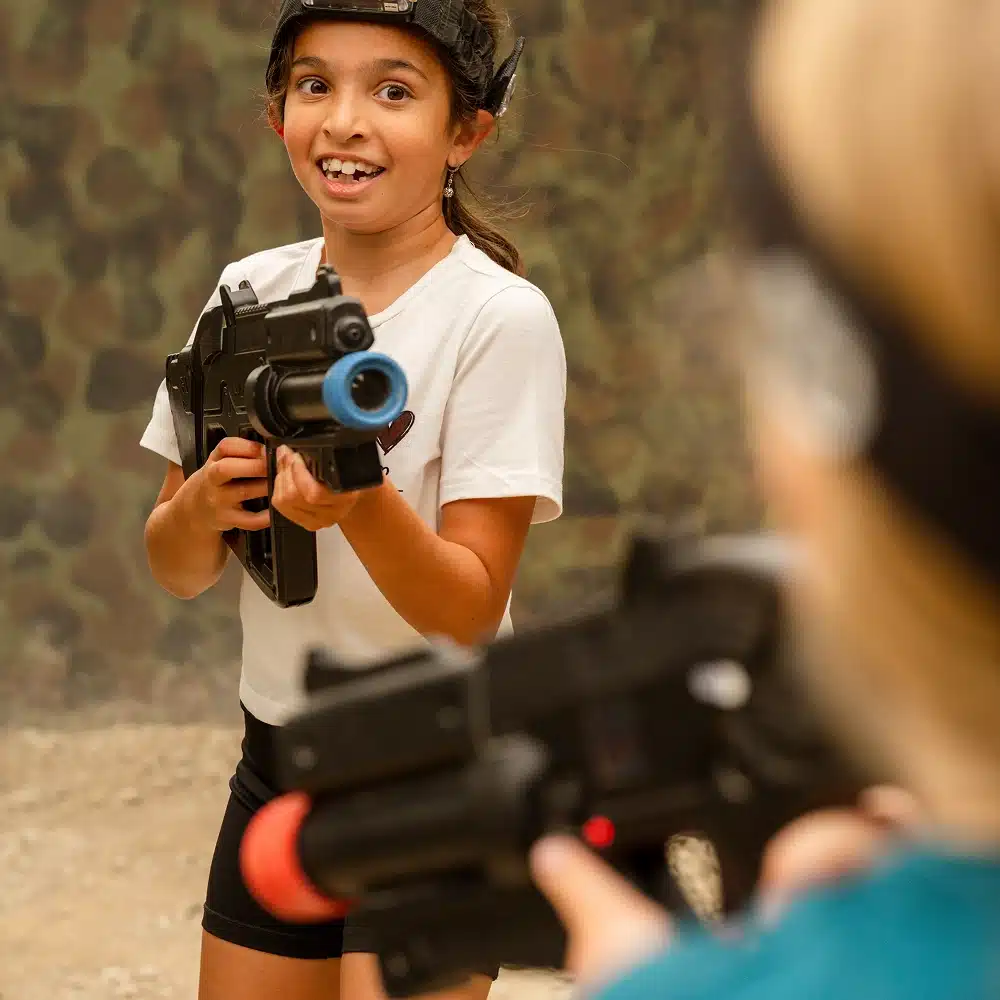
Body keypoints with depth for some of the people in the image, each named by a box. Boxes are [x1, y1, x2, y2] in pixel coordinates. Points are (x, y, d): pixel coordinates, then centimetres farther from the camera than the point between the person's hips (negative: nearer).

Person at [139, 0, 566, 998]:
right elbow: (177, 571, 4)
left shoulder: (499, 317, -14)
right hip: (277, 766, 5)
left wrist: (361, 504, -34)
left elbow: (471, 610, -17)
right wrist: (202, 508, -18)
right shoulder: (250, 291, 2)